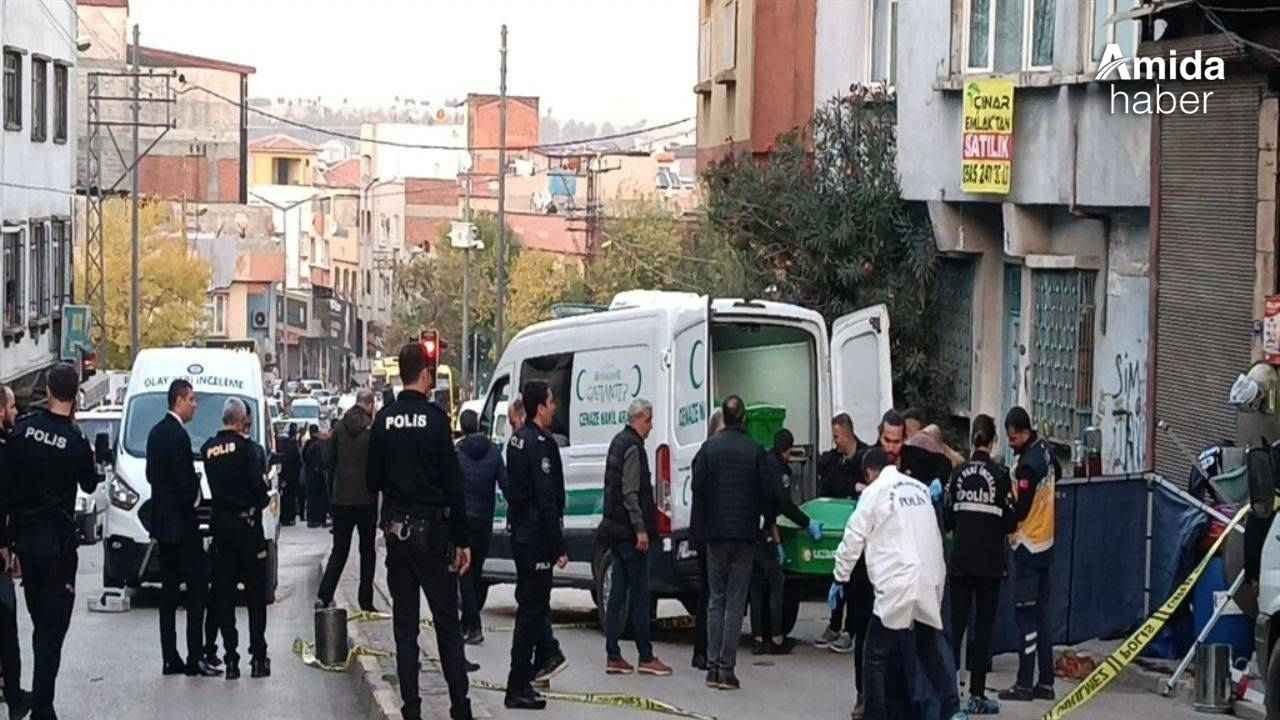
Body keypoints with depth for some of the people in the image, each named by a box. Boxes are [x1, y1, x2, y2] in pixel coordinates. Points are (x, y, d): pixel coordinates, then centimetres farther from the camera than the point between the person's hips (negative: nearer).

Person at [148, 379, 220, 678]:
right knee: (197, 587, -5)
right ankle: (195, 657, -7)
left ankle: (170, 658, 11)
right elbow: (186, 481, -19)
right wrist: (194, 499, -1)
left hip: (162, 523, 9)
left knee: (169, 591, 10)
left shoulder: (156, 432, 12)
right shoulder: (179, 436, -17)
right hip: (181, 524, -9)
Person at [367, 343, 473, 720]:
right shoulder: (434, 418, -11)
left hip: (396, 531, 4)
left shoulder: (384, 420, 1)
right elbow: (453, 484, -10)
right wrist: (462, 540, -6)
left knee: (405, 625, 8)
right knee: (447, 622, 3)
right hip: (432, 532, -4)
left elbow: (373, 480, 6)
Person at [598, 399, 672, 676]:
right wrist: (641, 529, -21)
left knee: (618, 593, 9)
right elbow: (630, 493, -20)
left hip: (615, 529, 10)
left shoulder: (619, 442, 17)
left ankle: (613, 656, 10)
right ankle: (646, 657, -4)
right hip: (629, 530, -10)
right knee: (639, 593, -6)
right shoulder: (633, 447, -14)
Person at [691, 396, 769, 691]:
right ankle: (726, 668, -3)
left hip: (716, 533, 2)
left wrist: (700, 527, 8)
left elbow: (698, 488, -1)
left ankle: (713, 666, 6)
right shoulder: (756, 451, -5)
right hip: (745, 533, -1)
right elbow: (766, 492, -4)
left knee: (716, 600, 10)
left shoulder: (709, 448, -1)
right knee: (735, 601, 1)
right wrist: (770, 524, 12)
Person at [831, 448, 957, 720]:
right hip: (931, 583, 6)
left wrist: (840, 578, 10)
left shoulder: (874, 493, 0)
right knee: (930, 649, 17)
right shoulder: (921, 488, 16)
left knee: (877, 655, 2)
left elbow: (853, 539, 1)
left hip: (897, 584, -6)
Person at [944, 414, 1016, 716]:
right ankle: (977, 696, 4)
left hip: (960, 560, 3)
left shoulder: (958, 474, 0)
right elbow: (1009, 522, -5)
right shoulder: (1000, 474, -8)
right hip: (990, 561, -3)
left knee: (956, 623, 7)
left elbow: (947, 519, 4)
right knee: (984, 625, 3)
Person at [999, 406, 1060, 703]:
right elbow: (1057, 476, 24)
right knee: (1041, 614, 12)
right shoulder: (1046, 451, 5)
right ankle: (1045, 682, 14)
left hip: (1028, 545, -9)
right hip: (1046, 542, 9)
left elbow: (1021, 509, -19)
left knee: (1026, 615, -6)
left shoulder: (1028, 465, -21)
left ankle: (1025, 684, -5)